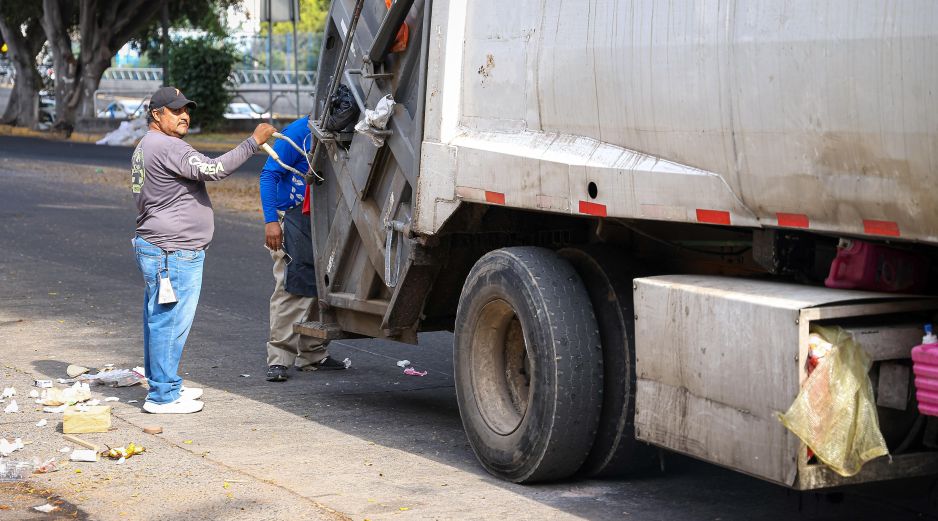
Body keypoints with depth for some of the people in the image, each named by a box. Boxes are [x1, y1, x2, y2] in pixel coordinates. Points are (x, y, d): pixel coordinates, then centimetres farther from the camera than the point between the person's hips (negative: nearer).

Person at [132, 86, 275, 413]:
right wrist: (254, 142, -23)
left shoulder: (146, 148, 20)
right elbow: (213, 169, -26)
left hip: (155, 248, 11)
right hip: (174, 252, -11)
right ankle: (163, 396, -4)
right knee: (171, 322, -7)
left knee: (159, 320, 16)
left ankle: (163, 385, 24)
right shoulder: (166, 147, -16)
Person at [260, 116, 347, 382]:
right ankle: (279, 359, -6)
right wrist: (270, 220, -21)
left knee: (319, 286, 10)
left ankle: (313, 354, 20)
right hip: (293, 218, -7)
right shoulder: (299, 133, -12)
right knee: (290, 287, -9)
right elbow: (269, 174, -13)